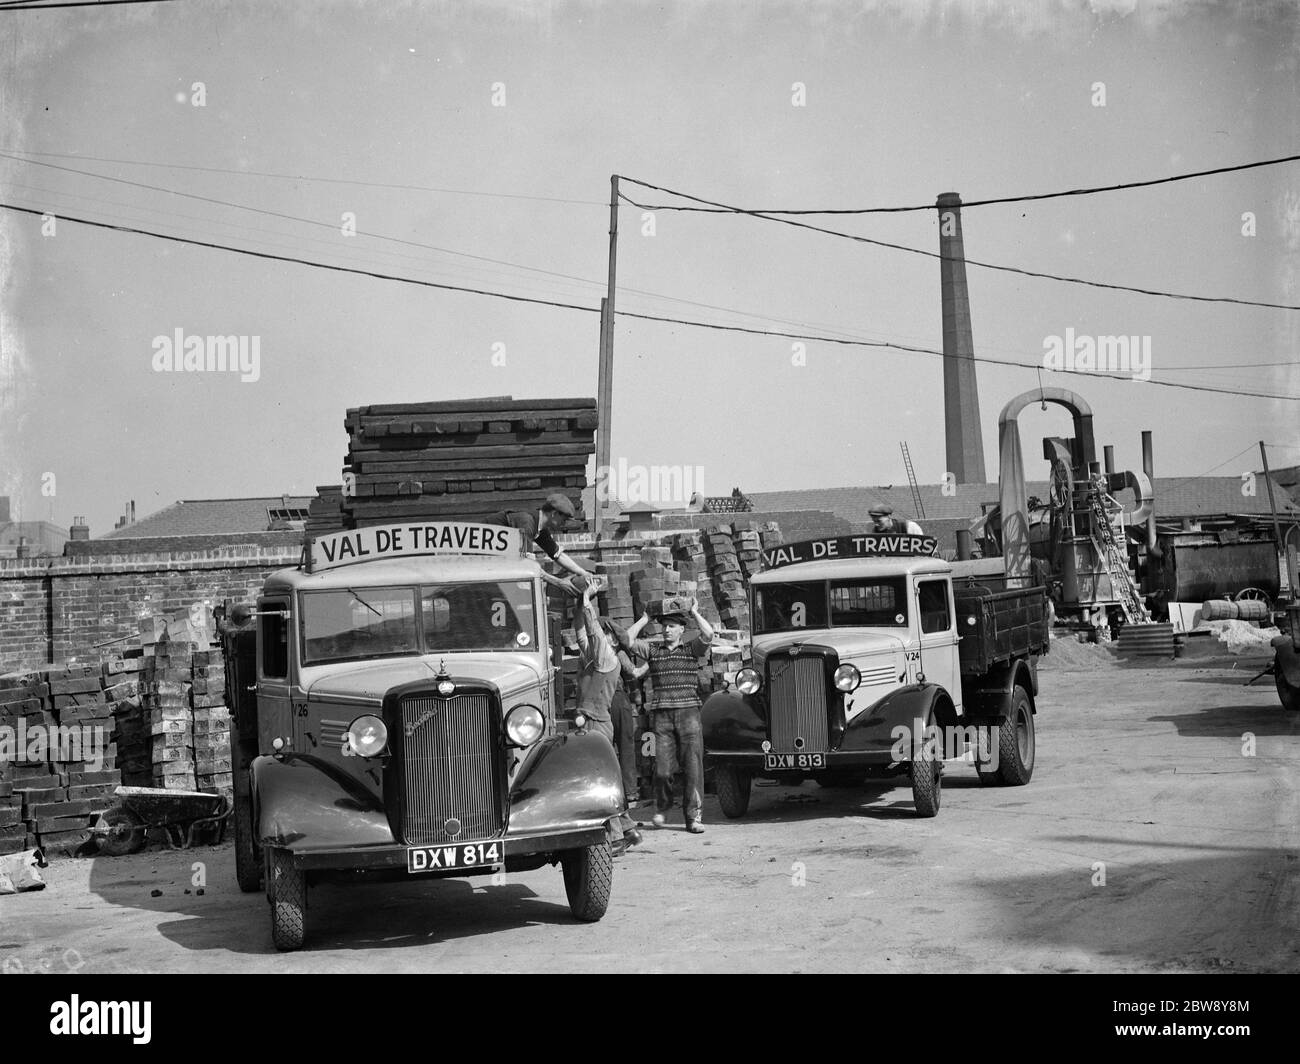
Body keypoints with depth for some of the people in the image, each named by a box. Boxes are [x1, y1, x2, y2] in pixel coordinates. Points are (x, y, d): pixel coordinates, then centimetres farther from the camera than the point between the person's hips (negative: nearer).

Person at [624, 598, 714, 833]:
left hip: (689, 712, -1)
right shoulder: (652, 650, 13)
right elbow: (628, 640, 2)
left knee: (693, 766, -4)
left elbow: (708, 635, -8)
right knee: (662, 768, -3)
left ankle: (694, 817, 1)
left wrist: (694, 613, 4)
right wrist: (645, 619, 11)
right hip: (662, 715, 1)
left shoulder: (691, 649, 9)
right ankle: (661, 807, 22)